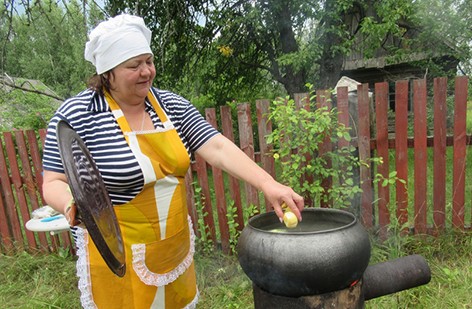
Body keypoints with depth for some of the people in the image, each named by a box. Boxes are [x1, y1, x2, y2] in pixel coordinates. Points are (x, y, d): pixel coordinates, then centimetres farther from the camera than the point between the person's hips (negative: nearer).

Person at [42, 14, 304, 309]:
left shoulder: (172, 105, -3)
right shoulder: (77, 115, -14)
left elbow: (218, 147, -11)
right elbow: (54, 183, -9)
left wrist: (268, 184, -23)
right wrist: (72, 204, -32)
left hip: (176, 245, 5)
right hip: (119, 258, -4)